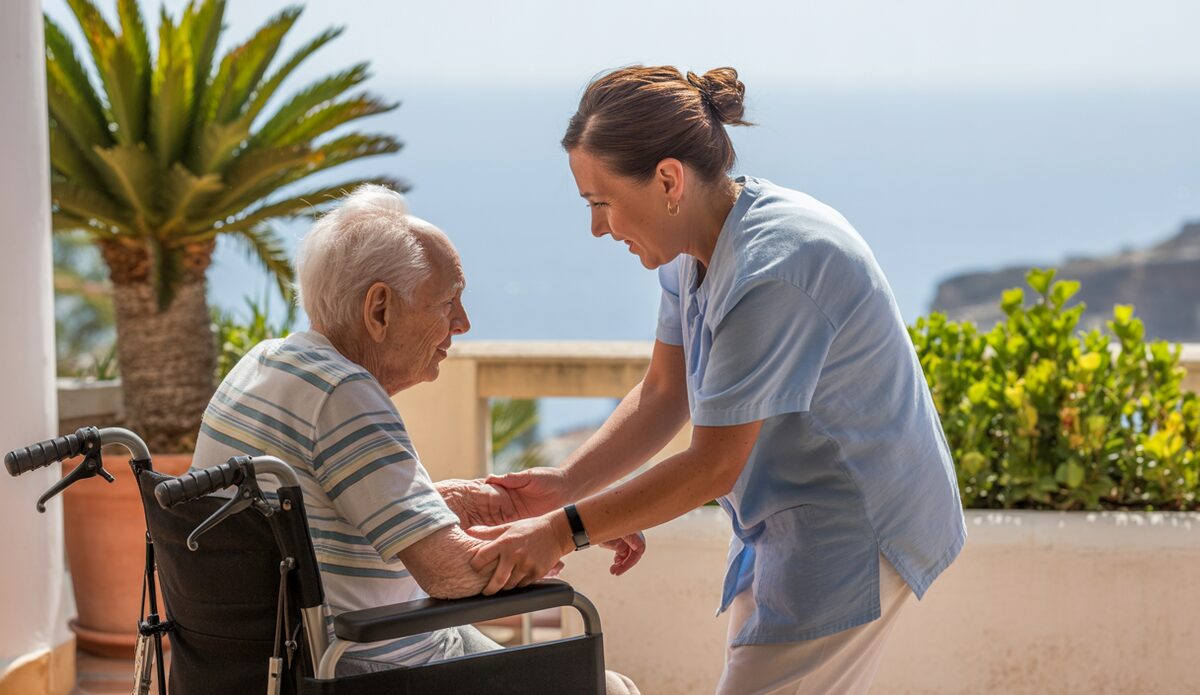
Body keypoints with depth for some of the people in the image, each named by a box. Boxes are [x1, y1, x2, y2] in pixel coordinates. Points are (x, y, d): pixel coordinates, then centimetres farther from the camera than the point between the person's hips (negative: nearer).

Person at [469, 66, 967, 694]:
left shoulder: (770, 273, -28)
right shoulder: (696, 247, 3)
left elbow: (714, 468, -24)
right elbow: (663, 394, 9)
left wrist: (563, 532, -20)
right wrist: (564, 484, -5)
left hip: (857, 529, -10)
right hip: (788, 525, 10)